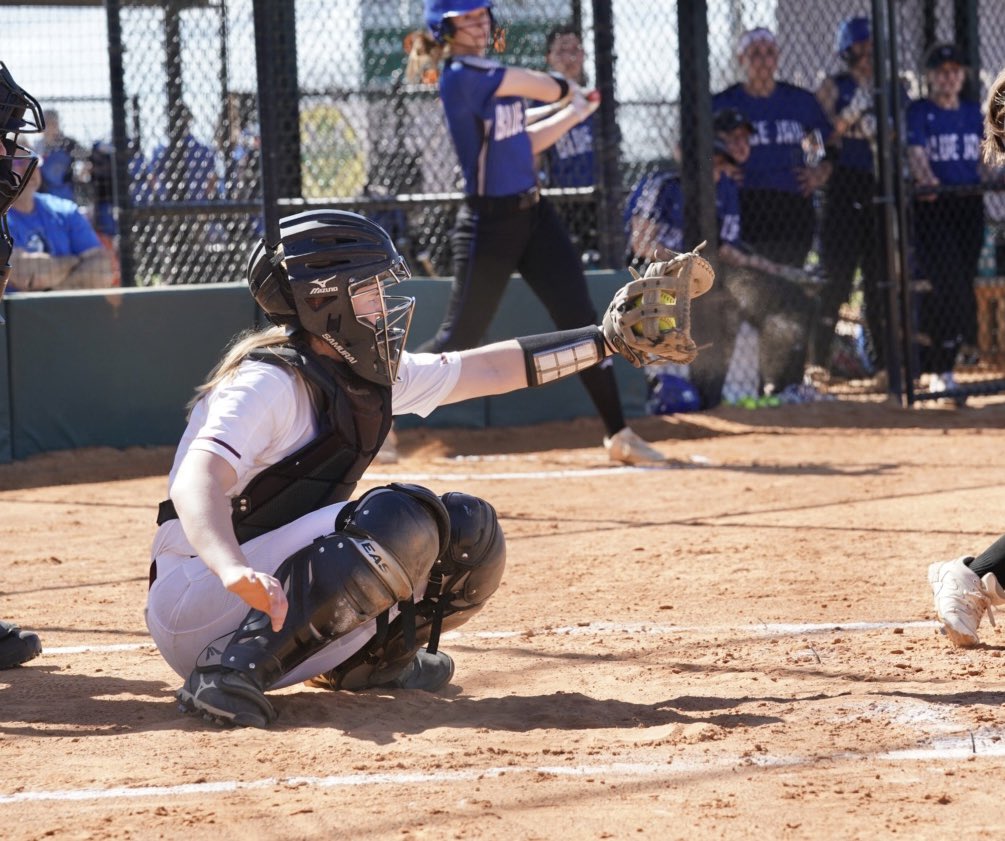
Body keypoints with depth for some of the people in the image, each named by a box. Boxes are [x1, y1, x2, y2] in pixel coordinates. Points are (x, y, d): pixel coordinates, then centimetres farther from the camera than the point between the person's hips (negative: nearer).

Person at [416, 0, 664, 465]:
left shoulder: (489, 74, 12)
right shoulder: (463, 75, -17)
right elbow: (547, 88, -7)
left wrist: (573, 113, 15)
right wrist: (572, 92, 14)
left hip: (533, 214, 8)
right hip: (489, 222, -8)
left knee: (581, 321, 1)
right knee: (459, 338, -1)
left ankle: (618, 434, 3)